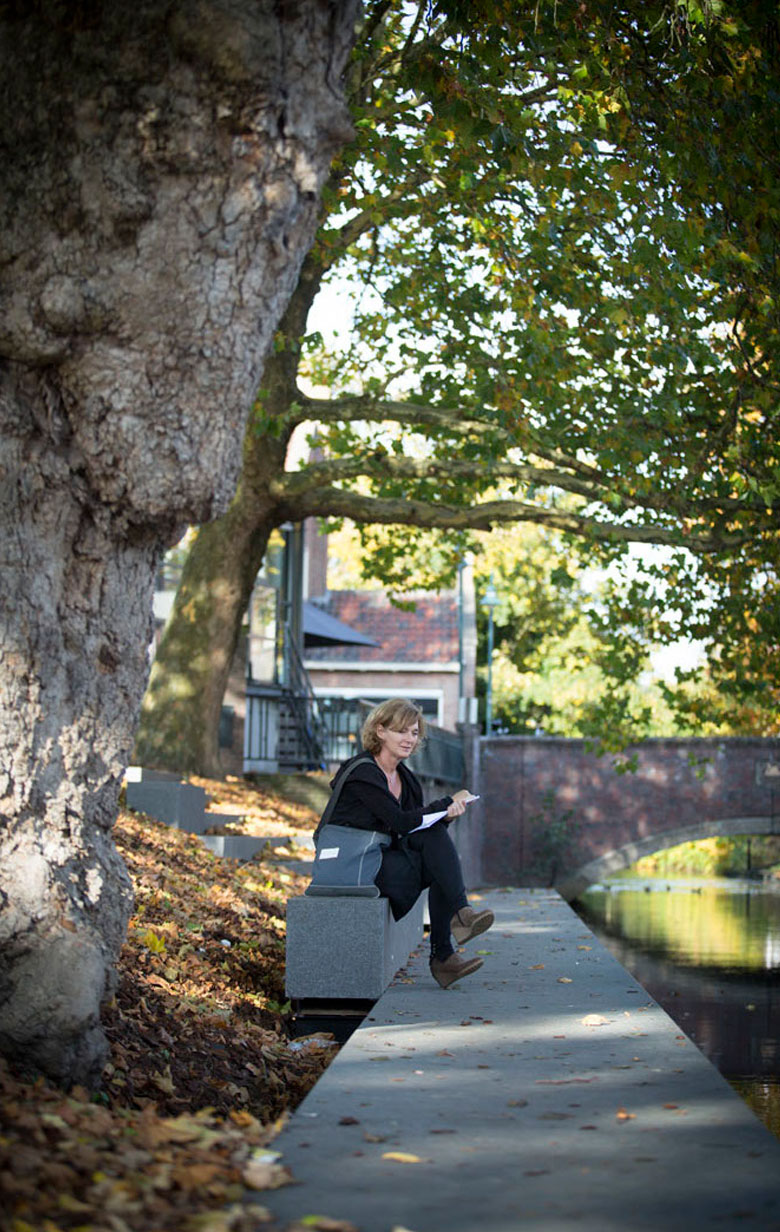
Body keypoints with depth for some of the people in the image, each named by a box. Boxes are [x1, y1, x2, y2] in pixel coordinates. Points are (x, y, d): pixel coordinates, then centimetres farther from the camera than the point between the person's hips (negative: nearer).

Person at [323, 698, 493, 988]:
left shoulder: (406, 777, 12)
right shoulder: (362, 773, -14)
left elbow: (425, 826, 7)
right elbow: (401, 823, -21)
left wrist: (446, 815, -16)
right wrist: (449, 801, -13)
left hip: (387, 855, 8)